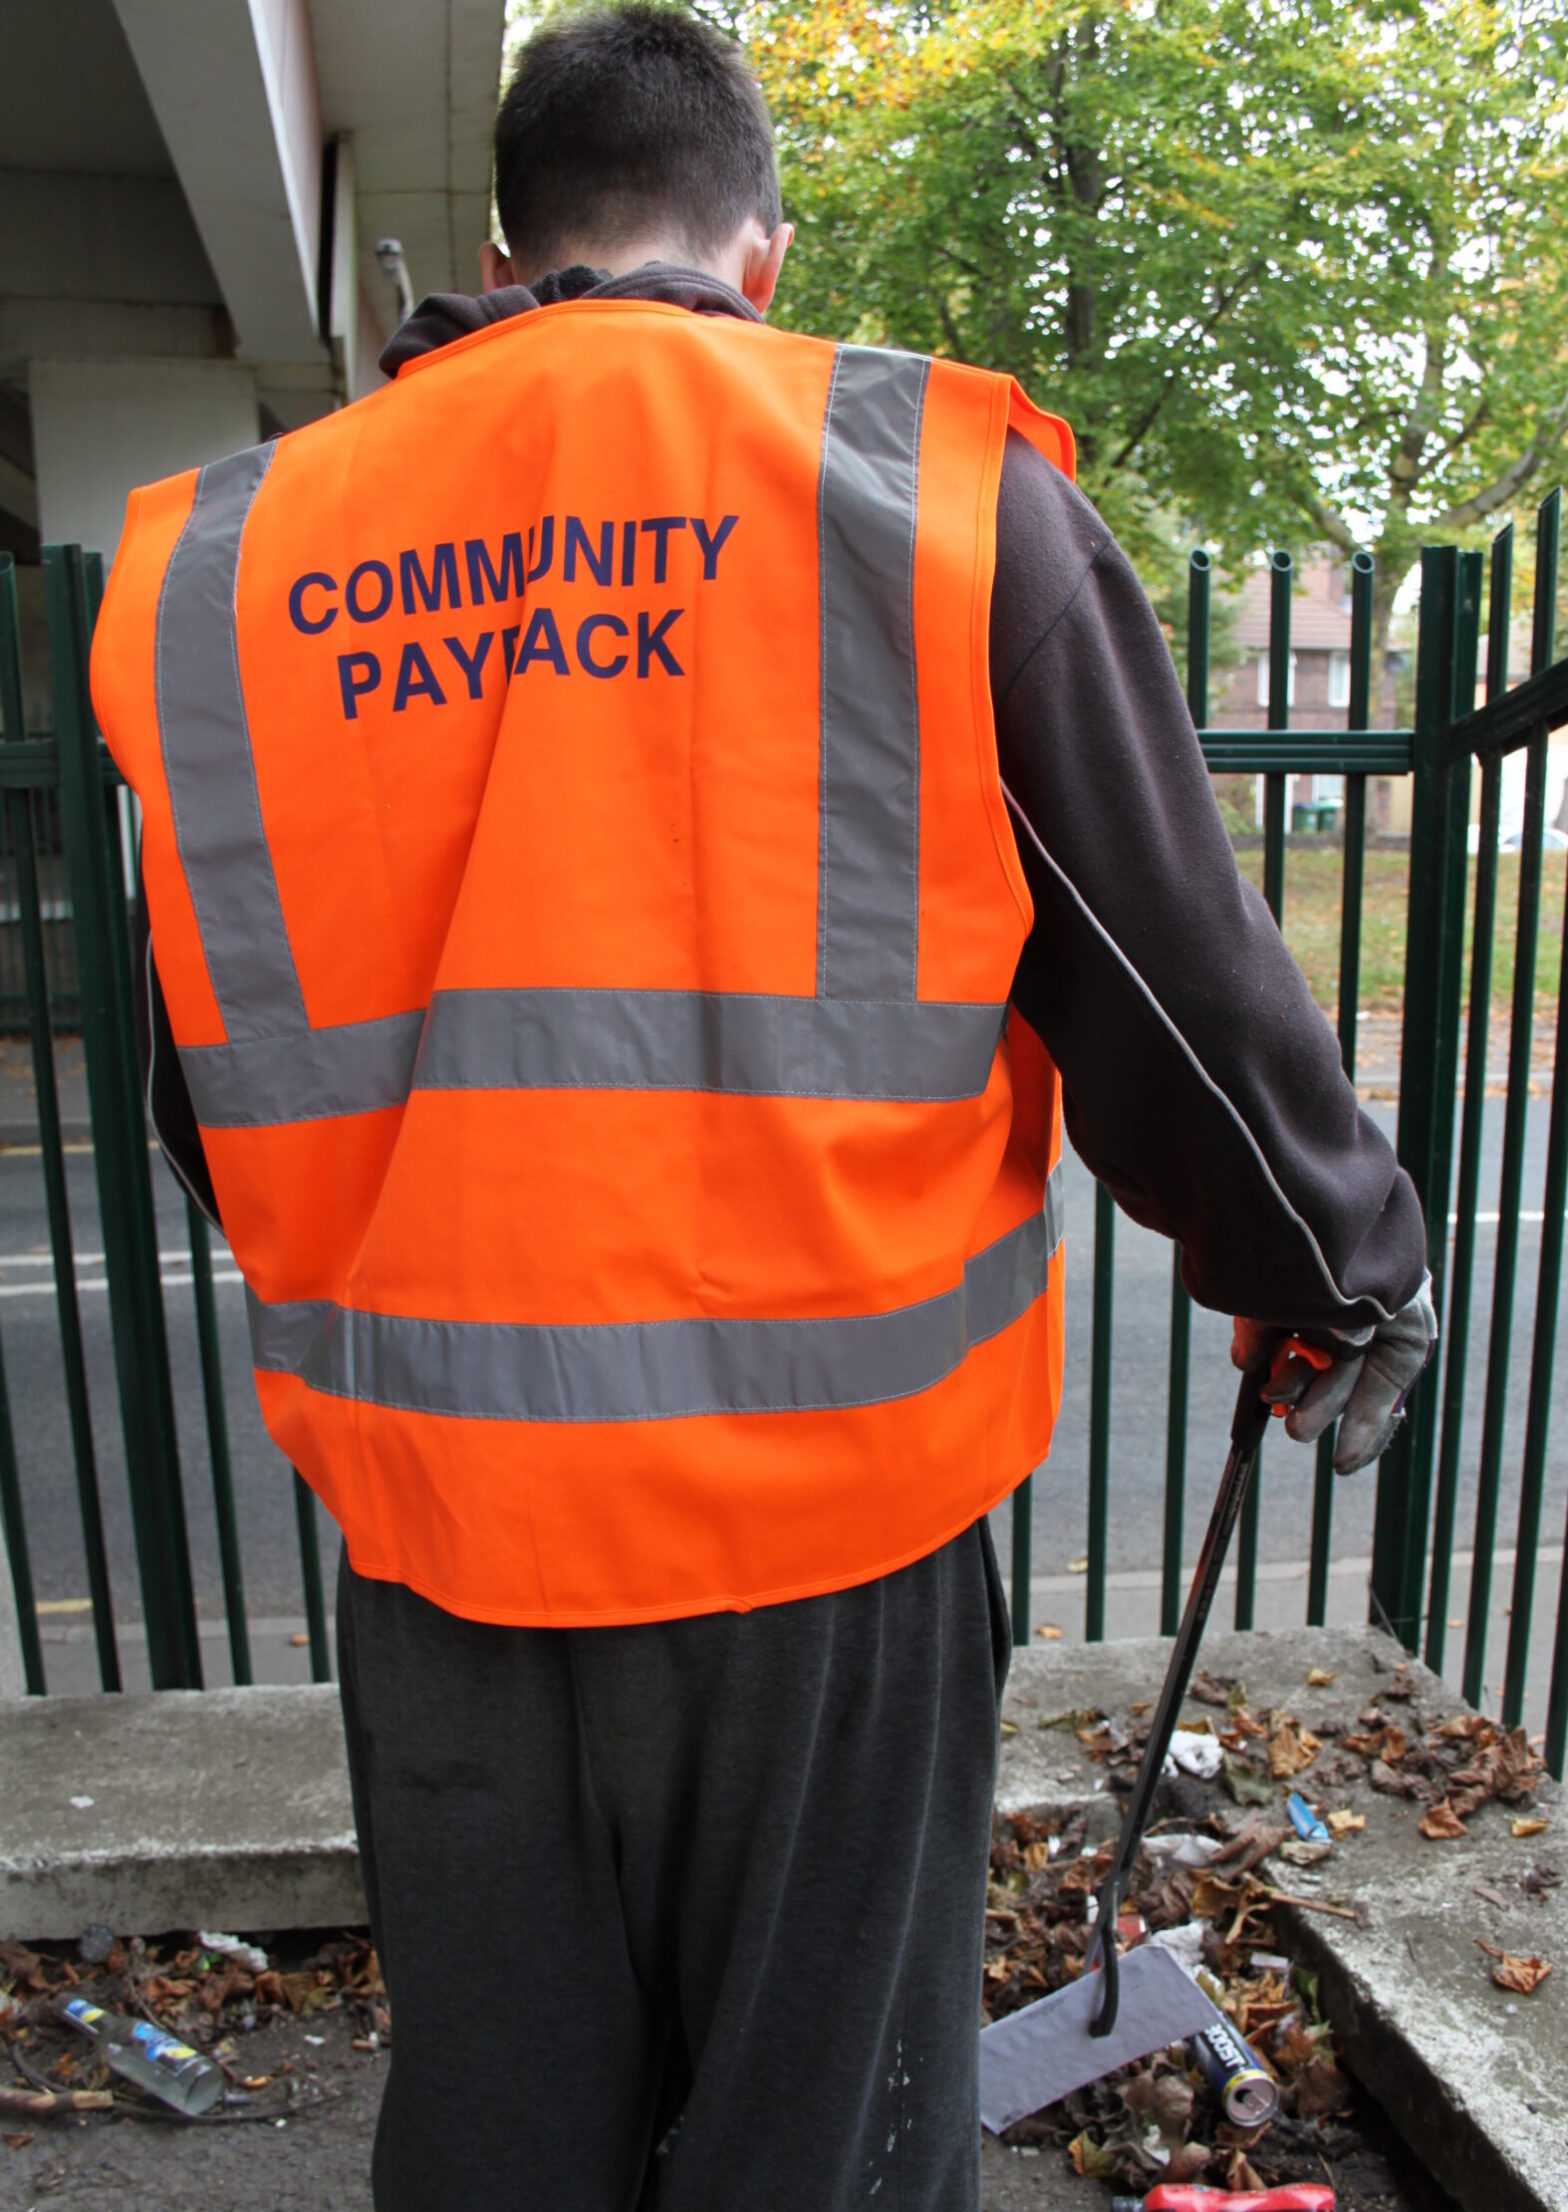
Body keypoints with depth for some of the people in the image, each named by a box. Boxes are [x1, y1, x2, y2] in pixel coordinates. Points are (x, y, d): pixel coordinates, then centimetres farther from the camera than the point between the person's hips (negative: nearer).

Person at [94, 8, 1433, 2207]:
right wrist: (1344, 1268, 13)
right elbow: (1172, 976, -4)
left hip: (426, 1505, 4)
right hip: (820, 1515, -3)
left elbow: (205, 1081, 12)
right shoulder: (936, 484, -6)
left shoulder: (220, 562, 5)